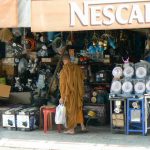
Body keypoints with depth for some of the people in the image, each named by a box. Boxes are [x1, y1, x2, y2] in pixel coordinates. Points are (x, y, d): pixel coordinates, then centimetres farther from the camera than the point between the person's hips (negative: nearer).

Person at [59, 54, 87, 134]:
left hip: (69, 93, -4)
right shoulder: (77, 68, 0)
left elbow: (62, 84, -12)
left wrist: (62, 97, -8)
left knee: (70, 110, 4)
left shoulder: (64, 70, -13)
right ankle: (82, 126, 18)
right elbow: (82, 81, 8)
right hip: (78, 92, 4)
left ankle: (71, 129, 8)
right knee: (78, 108, 18)